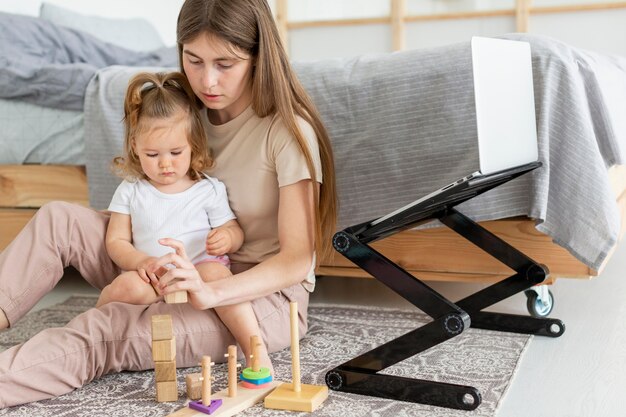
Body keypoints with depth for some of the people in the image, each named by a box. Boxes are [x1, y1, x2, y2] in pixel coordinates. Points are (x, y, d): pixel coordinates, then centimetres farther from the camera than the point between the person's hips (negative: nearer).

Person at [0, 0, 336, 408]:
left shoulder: (288, 130, -19)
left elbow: (297, 258, -22)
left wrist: (211, 292, -37)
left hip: (264, 291, -7)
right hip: (198, 272, 7)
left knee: (104, 329, -29)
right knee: (58, 220, -5)